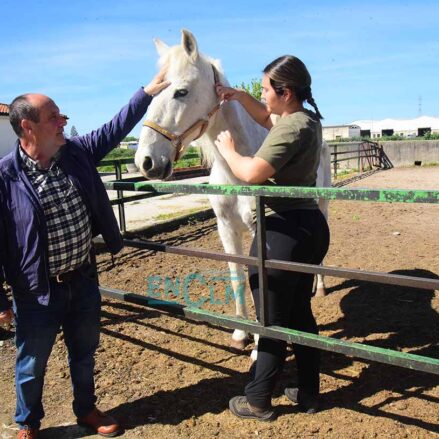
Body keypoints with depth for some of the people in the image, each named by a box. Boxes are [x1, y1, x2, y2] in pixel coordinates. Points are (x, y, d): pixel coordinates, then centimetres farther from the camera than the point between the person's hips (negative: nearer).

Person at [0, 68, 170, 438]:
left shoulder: (77, 153, -4)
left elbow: (115, 129, 5)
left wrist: (148, 91, 0)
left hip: (84, 280, 5)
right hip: (37, 291, -4)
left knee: (84, 353, 22)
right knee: (32, 365, 17)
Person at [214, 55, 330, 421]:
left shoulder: (291, 127, -19)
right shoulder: (307, 119, 11)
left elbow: (251, 174, -28)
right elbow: (266, 119, 29)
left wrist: (228, 149, -9)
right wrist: (240, 97, 15)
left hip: (284, 232, -10)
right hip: (311, 226, 10)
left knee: (273, 322, 5)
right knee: (300, 314, 19)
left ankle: (258, 401, 24)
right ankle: (308, 393, 33)